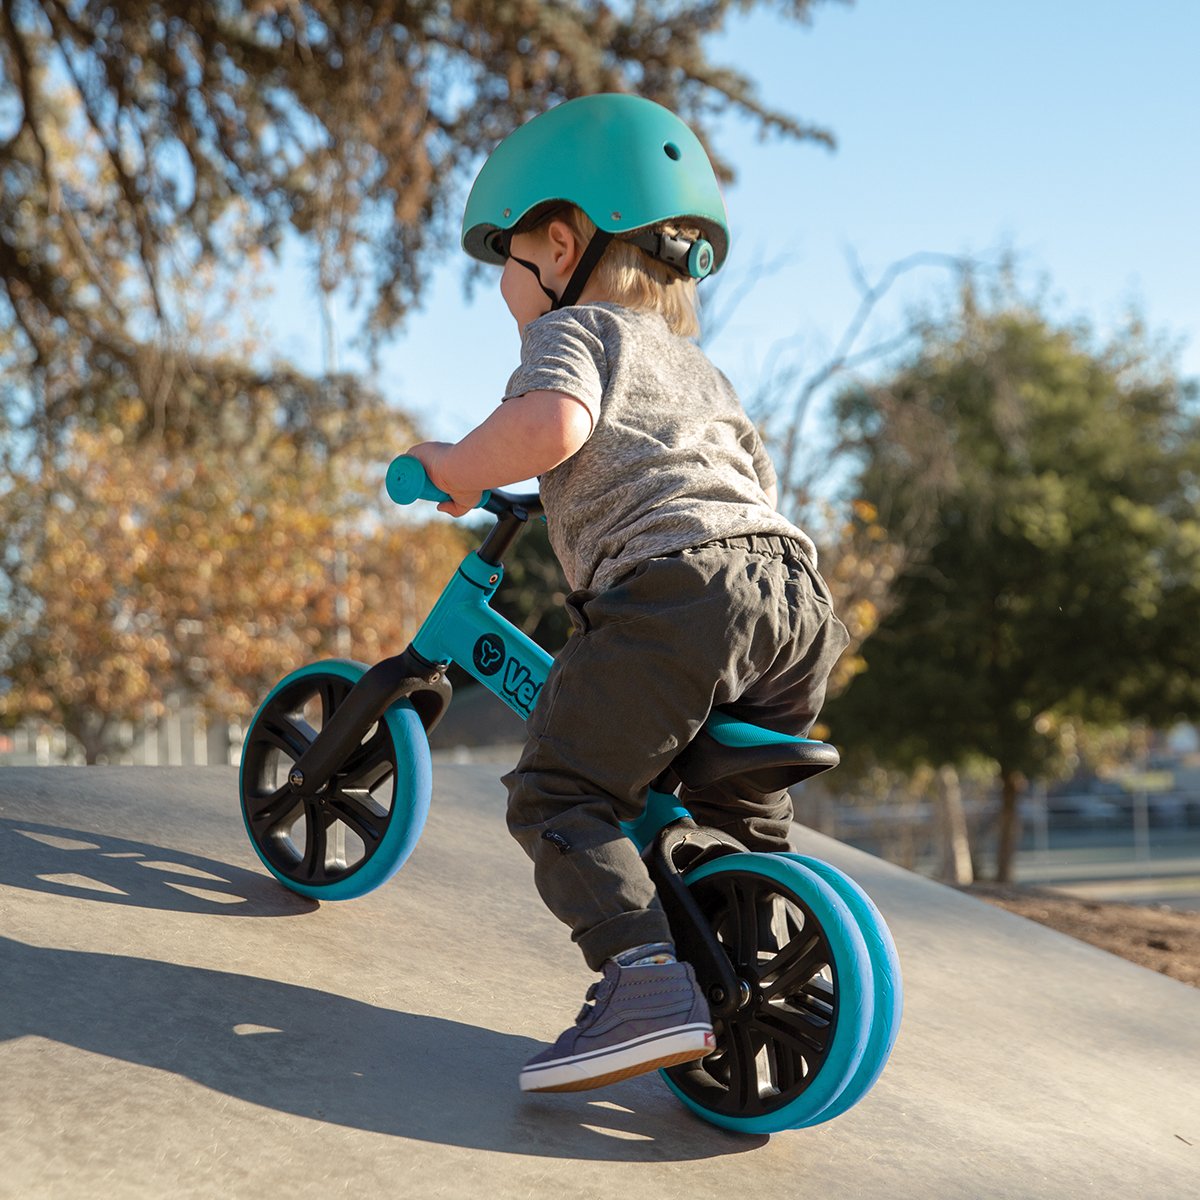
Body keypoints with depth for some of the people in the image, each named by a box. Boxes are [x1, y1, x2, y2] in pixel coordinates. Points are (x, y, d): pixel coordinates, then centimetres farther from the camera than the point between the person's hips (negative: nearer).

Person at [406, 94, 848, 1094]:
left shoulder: (574, 328, 10)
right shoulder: (698, 365, 35)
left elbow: (549, 424, -13)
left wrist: (452, 469, 3)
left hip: (678, 585, -8)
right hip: (798, 586, 8)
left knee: (560, 798, -4)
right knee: (743, 816, 25)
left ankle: (648, 982, -18)